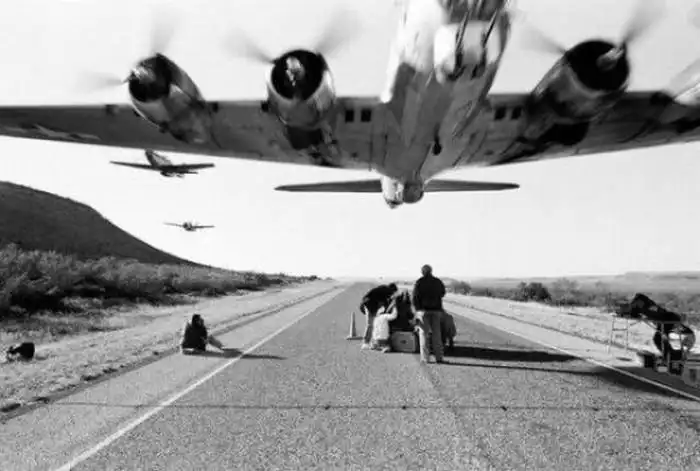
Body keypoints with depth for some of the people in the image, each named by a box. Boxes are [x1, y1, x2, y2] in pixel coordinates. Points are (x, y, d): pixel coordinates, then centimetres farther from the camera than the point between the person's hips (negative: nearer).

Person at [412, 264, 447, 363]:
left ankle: (424, 358, -2)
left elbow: (415, 297, -7)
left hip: (423, 310, -2)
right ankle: (439, 357, 6)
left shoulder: (419, 282, -3)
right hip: (436, 310, 3)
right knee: (436, 334, 8)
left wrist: (417, 309, 1)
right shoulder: (438, 282, 6)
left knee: (423, 333, 1)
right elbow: (442, 294, 17)